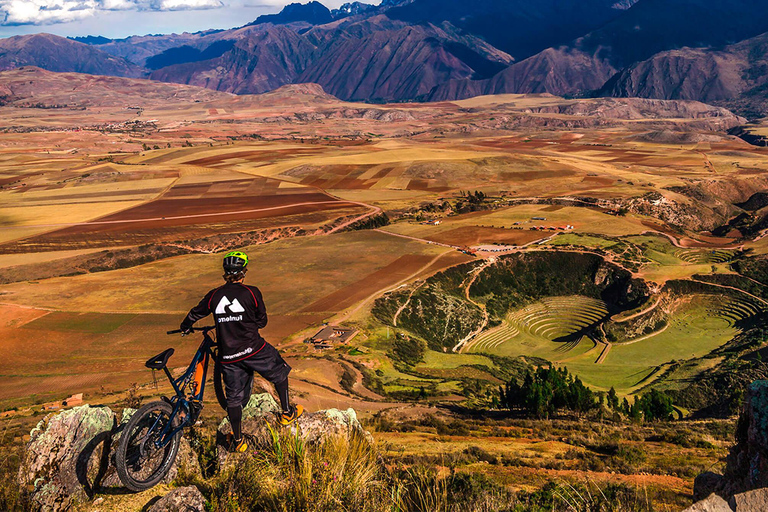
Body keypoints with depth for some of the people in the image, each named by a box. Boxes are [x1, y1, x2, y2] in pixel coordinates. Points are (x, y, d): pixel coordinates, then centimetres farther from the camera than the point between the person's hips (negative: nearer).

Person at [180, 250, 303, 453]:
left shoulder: (214, 296, 1)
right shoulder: (251, 292, -8)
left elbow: (195, 314, 15)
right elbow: (262, 321, 2)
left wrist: (185, 327, 36)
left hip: (228, 357, 3)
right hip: (253, 349, -3)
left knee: (234, 398, 15)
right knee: (279, 373, 24)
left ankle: (238, 441, 23)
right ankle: (287, 413, 32)